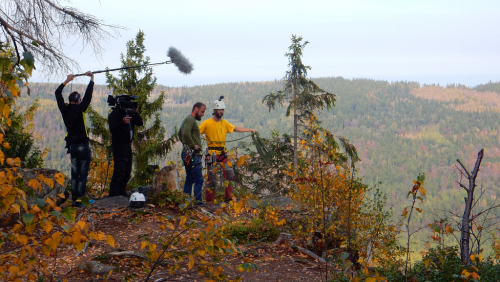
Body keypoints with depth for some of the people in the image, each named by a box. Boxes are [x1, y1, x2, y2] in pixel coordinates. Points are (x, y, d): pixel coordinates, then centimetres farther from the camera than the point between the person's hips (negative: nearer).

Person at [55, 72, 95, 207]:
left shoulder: (65, 109, 2)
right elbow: (88, 95, -14)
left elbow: (58, 93, 16)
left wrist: (67, 81, 23)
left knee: (74, 173, 10)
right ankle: (81, 198, -7)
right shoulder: (79, 109, -14)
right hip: (82, 145, -6)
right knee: (83, 173, -3)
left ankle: (74, 198, 8)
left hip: (72, 145, 6)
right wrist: (92, 78, -6)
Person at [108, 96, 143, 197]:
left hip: (128, 145, 8)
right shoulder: (114, 114, -6)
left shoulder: (129, 113, 15)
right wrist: (122, 122, -33)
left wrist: (135, 113, -7)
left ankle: (121, 191, 19)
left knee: (127, 171, 9)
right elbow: (112, 129, -18)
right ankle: (113, 193, -10)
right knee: (120, 170, -13)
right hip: (119, 145, -8)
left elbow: (140, 123, 8)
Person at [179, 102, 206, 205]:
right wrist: (193, 145, -20)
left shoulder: (188, 119, 20)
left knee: (189, 179, 14)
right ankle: (198, 202, -10)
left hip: (188, 154, 11)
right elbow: (186, 133, -28)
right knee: (199, 179, -9)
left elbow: (180, 134, 31)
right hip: (192, 154, -11)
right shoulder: (191, 119, -12)